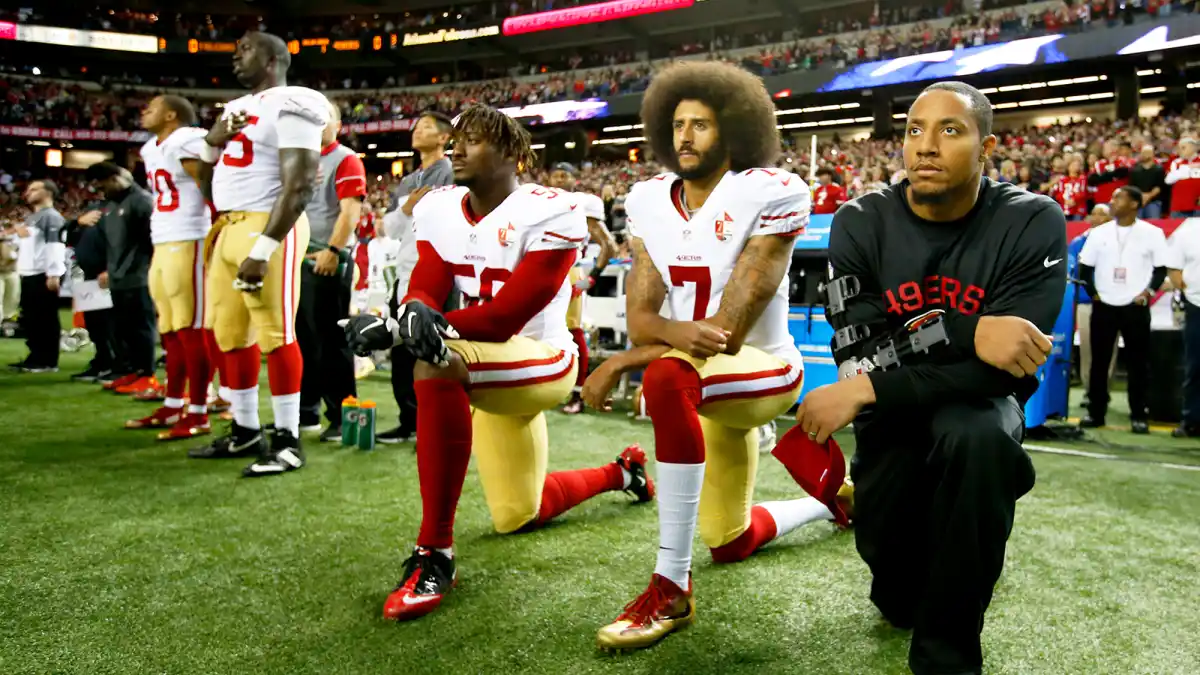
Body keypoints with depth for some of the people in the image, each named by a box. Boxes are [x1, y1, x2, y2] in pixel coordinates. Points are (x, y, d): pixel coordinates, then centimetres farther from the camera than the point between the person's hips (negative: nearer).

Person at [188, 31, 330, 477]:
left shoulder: (289, 106, -8)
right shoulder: (236, 108, 20)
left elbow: (299, 185, -18)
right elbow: (212, 175, 28)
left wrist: (263, 249, -23)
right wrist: (212, 141, 6)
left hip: (268, 228, -9)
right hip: (228, 228, 10)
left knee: (275, 336, -7)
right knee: (230, 335, 11)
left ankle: (288, 442, 0)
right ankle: (245, 432, 22)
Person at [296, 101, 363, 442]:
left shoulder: (345, 160, -4)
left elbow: (350, 209, -13)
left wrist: (332, 250, -20)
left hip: (328, 260, -7)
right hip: (295, 257, 7)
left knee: (331, 340, -5)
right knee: (301, 337, 11)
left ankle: (342, 417, 1)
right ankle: (305, 412, 21)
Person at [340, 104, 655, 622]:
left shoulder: (548, 215, -19)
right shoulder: (439, 209, 1)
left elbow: (506, 316, -26)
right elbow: (423, 293, -10)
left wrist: (438, 324, -41)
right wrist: (409, 316, -35)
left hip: (541, 362, -7)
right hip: (486, 370, 8)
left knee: (436, 365, -38)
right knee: (518, 517, 20)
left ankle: (435, 555, -31)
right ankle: (621, 472, 48)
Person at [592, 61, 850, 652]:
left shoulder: (769, 194, -19)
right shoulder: (649, 202, -1)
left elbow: (729, 329, -24)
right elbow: (639, 318, -9)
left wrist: (623, 362, -21)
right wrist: (681, 332, -33)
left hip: (761, 369, -7)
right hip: (706, 379, 7)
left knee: (666, 378, -40)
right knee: (732, 544, 19)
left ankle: (672, 588, -32)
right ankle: (830, 501, 49)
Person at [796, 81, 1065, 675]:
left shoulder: (1033, 225, -17)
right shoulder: (861, 224, -12)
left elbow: (1000, 369, -25)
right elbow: (858, 354, -19)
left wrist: (867, 391, -29)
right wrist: (966, 331, -35)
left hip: (977, 403, -1)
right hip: (890, 409, 1)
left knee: (977, 436, -38)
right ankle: (910, 591, 26)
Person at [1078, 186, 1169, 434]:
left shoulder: (1152, 233, 0)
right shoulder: (1099, 233, 5)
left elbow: (1161, 268, 3)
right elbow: (1085, 267, 8)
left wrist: (1148, 292, -8)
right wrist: (1092, 293, 0)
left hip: (1136, 307, -2)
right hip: (1103, 306, 2)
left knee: (1138, 363, 1)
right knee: (1099, 361, 5)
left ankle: (1139, 416, 8)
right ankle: (1095, 412, 12)